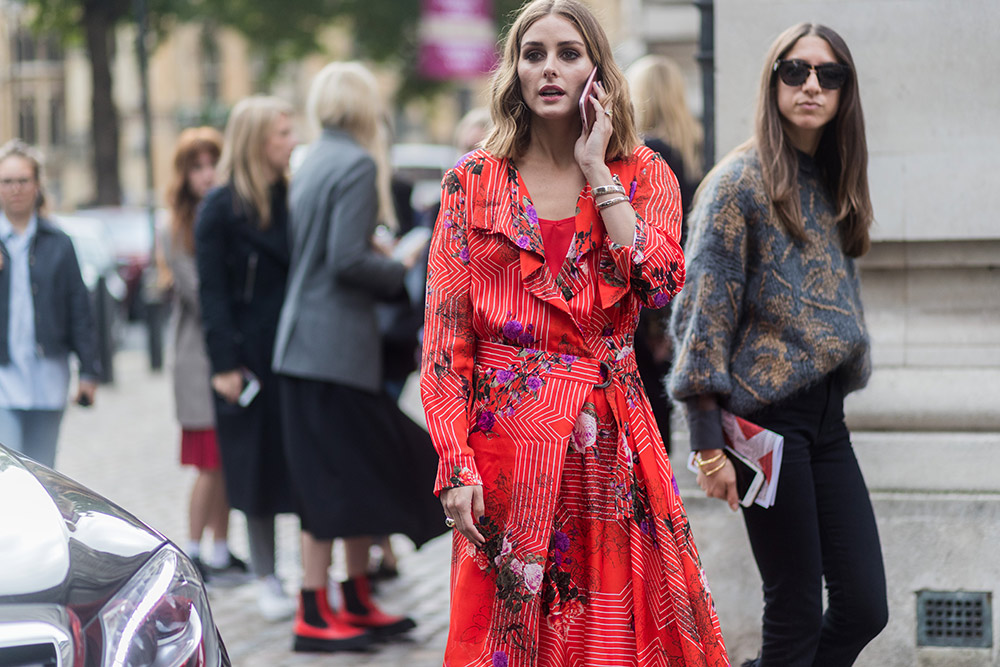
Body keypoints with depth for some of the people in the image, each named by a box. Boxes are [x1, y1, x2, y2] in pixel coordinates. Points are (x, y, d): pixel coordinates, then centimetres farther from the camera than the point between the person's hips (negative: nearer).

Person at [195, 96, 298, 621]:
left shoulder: (291, 198, 10)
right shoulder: (221, 208, -5)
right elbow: (212, 292, -8)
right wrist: (224, 364, -14)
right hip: (253, 356, -4)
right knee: (260, 468, 3)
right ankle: (267, 581, 12)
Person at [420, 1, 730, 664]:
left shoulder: (643, 175, 6)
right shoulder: (475, 182, 4)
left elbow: (660, 283, -15)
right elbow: (445, 340, 1)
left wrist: (596, 171, -9)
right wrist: (455, 466, -9)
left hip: (609, 444, 1)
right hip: (505, 444, 0)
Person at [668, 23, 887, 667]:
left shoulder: (836, 187, 14)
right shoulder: (740, 181, -7)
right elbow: (703, 312, -11)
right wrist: (709, 443, -16)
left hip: (827, 415, 7)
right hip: (768, 415, -7)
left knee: (865, 609, 2)